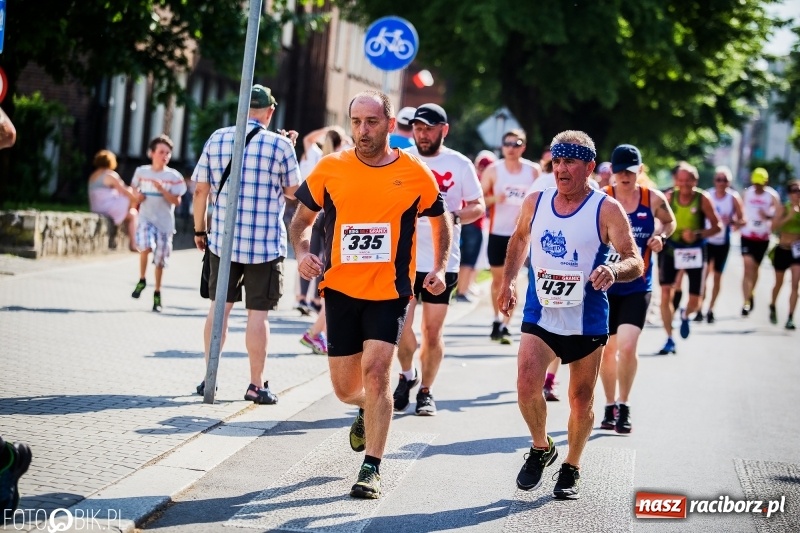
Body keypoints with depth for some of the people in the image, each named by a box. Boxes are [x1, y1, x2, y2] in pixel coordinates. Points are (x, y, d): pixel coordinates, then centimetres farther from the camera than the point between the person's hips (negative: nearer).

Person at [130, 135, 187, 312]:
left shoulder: (174, 176, -4)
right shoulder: (141, 172, 4)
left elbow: (176, 201, -9)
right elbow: (133, 188, 23)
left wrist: (161, 189, -20)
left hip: (165, 222, 0)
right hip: (146, 218, 0)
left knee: (160, 260, 7)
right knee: (145, 247, -26)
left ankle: (157, 294, 25)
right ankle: (142, 280, -3)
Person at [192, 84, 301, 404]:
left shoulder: (216, 139, 1)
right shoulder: (280, 145, -8)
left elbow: (200, 189, 3)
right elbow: (292, 191, 3)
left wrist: (199, 230, 14)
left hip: (223, 240, 3)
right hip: (266, 244, -3)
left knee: (219, 306, 12)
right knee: (258, 312, 1)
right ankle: (256, 385, 5)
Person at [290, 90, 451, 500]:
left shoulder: (415, 174, -2)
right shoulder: (330, 169, 0)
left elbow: (441, 221, 14)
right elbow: (301, 219, 11)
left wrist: (439, 269, 2)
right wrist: (302, 253, -8)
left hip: (390, 292, -2)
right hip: (341, 289, 2)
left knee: (375, 370, -18)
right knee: (345, 388, 8)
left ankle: (372, 469, -9)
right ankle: (368, 410, 45)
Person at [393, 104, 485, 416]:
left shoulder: (460, 165, 1)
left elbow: (479, 206, 3)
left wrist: (455, 217, -14)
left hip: (443, 261, -1)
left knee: (432, 332, 3)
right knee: (401, 325, -3)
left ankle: (426, 391, 18)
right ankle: (407, 376, 23)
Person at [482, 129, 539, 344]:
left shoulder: (532, 171, 0)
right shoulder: (493, 170, -3)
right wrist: (494, 199, -20)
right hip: (497, 232, 0)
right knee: (497, 278, 9)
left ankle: (505, 326, -3)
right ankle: (497, 319, 25)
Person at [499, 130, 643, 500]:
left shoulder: (607, 210, -10)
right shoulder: (535, 202, 2)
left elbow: (635, 261, -13)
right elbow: (520, 239, 22)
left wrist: (614, 271, -35)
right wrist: (508, 281, 13)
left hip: (587, 320, -2)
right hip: (539, 314, 2)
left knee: (581, 400, 9)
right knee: (526, 386, -16)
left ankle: (571, 469, 29)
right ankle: (541, 448, 12)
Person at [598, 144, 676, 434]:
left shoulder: (654, 199, -4)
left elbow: (669, 221, 16)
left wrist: (661, 236, -5)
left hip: (637, 288, 0)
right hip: (604, 285, 1)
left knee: (627, 346, -15)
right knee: (607, 348, 11)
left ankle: (624, 405, 4)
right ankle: (610, 406, 29)